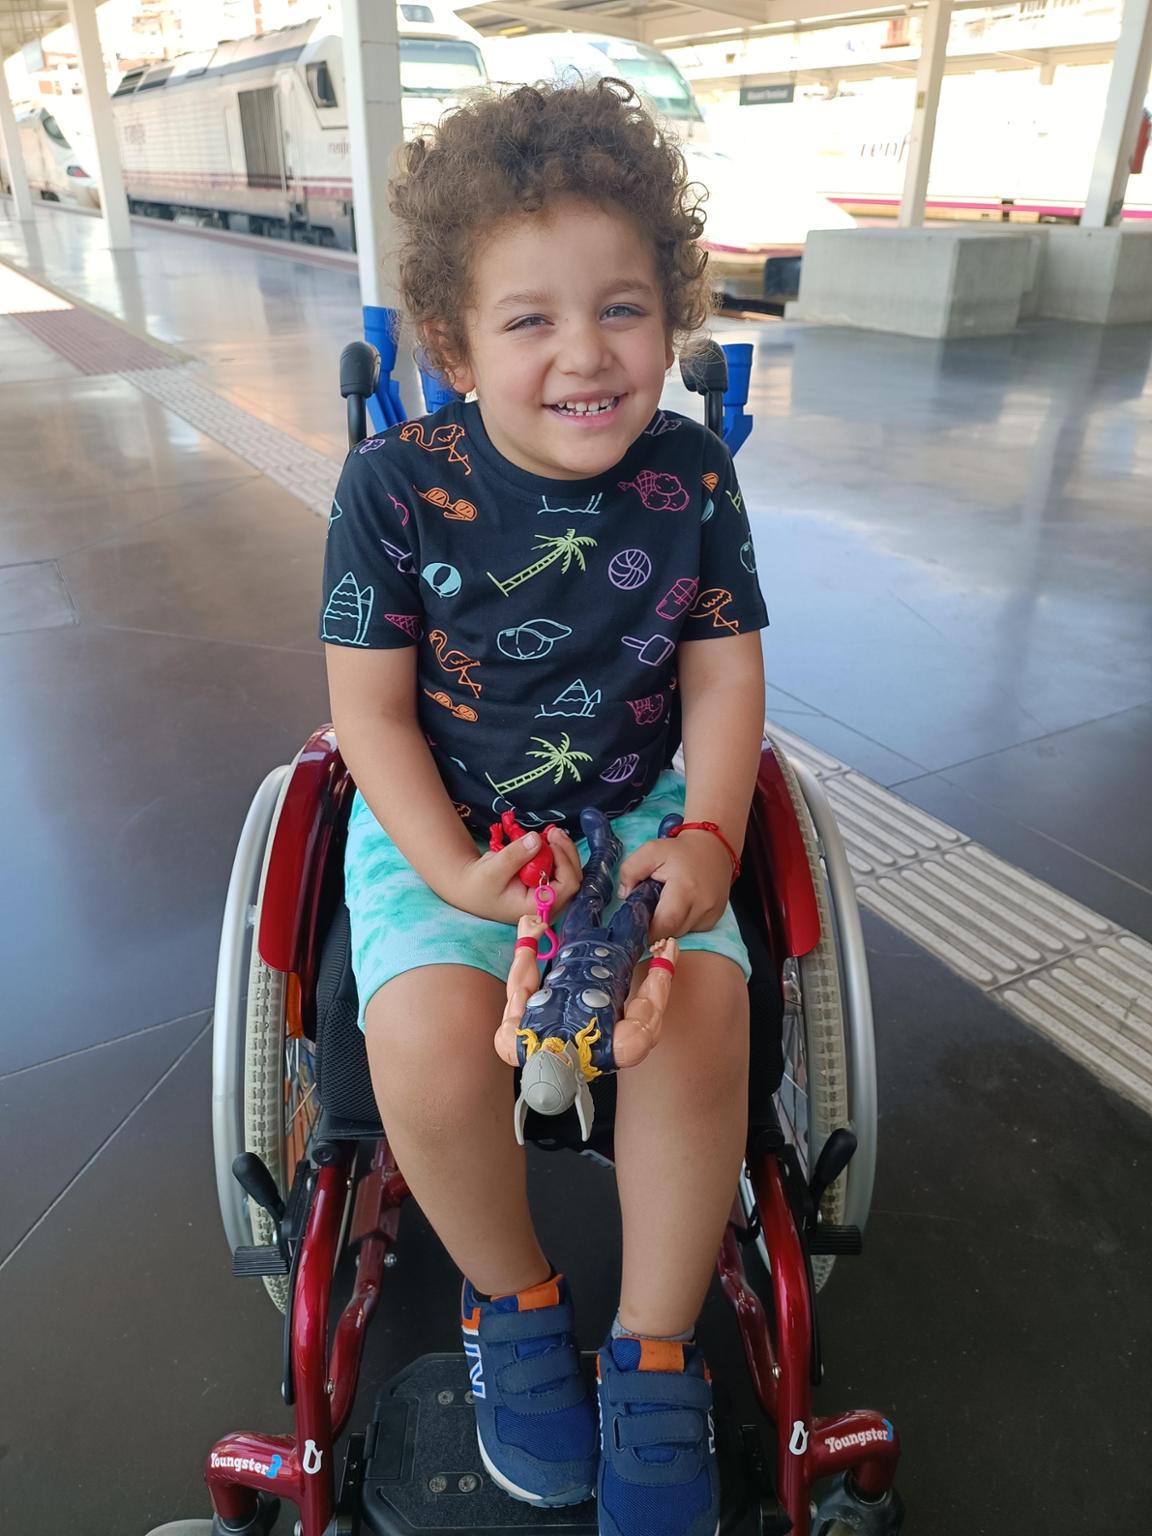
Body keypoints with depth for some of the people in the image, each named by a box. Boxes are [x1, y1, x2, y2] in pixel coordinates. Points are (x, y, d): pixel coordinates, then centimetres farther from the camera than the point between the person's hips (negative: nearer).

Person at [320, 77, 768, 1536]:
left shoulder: (692, 478, -4)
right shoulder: (397, 485, -11)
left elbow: (725, 677, 1)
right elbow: (371, 710, -8)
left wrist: (708, 835, -14)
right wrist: (452, 872, -20)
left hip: (639, 807, 2)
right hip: (438, 818, -1)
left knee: (701, 1011, -24)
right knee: (431, 1041, -27)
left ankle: (654, 1350, 3)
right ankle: (510, 1298, 8)